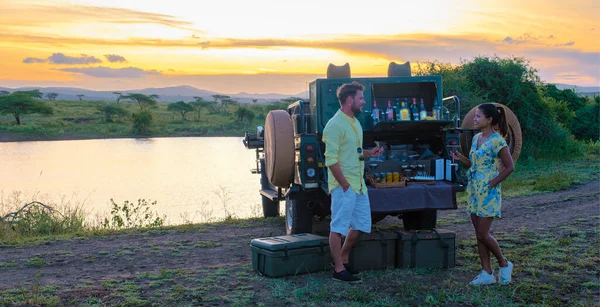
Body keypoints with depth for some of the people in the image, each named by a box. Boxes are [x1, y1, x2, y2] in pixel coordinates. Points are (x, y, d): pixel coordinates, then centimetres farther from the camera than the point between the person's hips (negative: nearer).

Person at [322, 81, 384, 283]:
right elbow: (331, 160, -19)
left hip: (359, 184, 10)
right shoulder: (335, 125, -15)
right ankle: (339, 270, 7)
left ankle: (343, 259, 30)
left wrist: (370, 153, 6)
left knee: (360, 225, 15)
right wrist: (345, 185, -19)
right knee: (339, 228, -1)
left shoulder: (355, 123, 15)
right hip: (343, 186, -9)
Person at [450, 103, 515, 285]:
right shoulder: (476, 138, 10)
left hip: (488, 193, -8)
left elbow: (509, 167, -13)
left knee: (483, 234, -6)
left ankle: (504, 265, 16)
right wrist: (461, 159, 2)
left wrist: (493, 183, -14)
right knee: (479, 234, 8)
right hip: (474, 191, 8)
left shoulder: (497, 141, -14)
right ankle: (487, 273, 15)